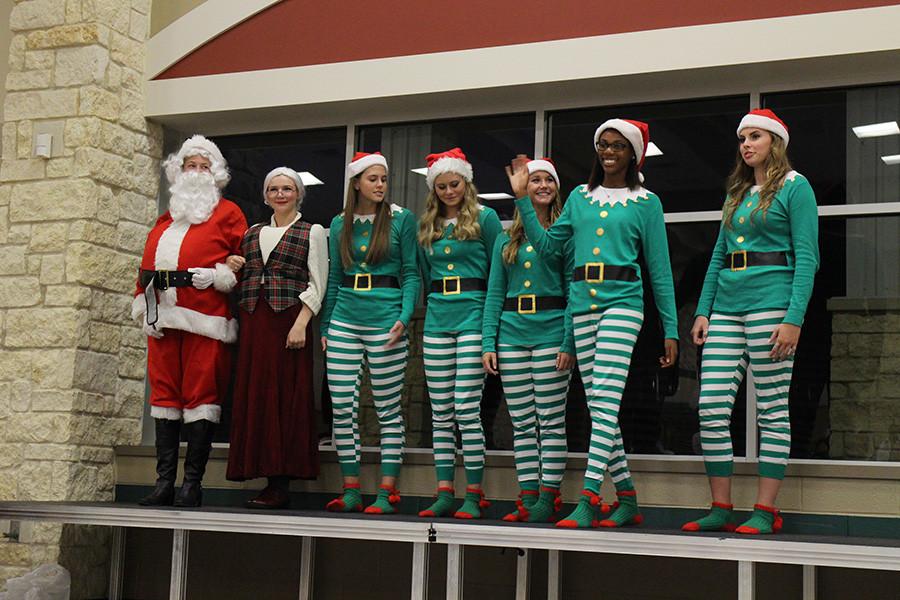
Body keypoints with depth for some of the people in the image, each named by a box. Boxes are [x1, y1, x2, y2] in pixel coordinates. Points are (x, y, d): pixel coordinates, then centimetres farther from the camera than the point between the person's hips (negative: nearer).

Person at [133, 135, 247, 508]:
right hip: (163, 321, 6)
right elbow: (147, 266, 20)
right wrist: (144, 308, 8)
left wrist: (218, 275, -13)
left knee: (200, 394, -6)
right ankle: (164, 482, 8)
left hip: (204, 321, -5)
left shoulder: (227, 214, 7)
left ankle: (192, 484, -2)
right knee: (164, 393, 4)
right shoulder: (166, 219, 23)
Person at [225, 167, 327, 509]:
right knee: (254, 396, 1)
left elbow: (316, 284, -3)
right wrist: (233, 267, 3)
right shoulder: (253, 233, 19)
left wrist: (301, 324, -15)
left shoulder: (312, 233, 6)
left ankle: (281, 484, -7)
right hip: (254, 322, 5)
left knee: (286, 396, -7)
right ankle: (267, 478, 5)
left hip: (289, 320, -5)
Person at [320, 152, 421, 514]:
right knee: (342, 409, 1)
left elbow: (411, 274, -1)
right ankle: (350, 491, 9)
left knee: (388, 411, 1)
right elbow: (334, 278, 15)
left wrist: (404, 318, -13)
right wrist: (325, 327, 12)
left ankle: (387, 492, 5)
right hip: (345, 320, 4)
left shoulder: (401, 219, 2)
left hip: (385, 320, -3)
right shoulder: (340, 224, 12)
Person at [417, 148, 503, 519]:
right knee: (440, 413, 4)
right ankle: (444, 493, 8)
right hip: (437, 319, 5)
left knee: (467, 408, -10)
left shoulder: (485, 218, 1)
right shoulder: (427, 226, 15)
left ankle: (474, 495, -3)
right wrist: (432, 307, 10)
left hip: (473, 317, -5)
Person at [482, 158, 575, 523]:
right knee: (521, 424, 6)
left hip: (550, 332, -4)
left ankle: (548, 497, 3)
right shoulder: (506, 240, 14)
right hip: (512, 332, 4)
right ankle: (528, 497, 11)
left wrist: (569, 342, -13)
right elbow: (494, 294, 12)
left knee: (551, 421, -2)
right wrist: (488, 342, 3)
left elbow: (574, 292, -4)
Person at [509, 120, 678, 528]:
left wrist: (671, 330, 1)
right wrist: (523, 199, 8)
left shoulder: (646, 202, 6)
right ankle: (627, 500, 14)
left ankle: (588, 499, -22)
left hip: (622, 301, -5)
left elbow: (659, 269, 4)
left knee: (605, 398, -17)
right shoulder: (580, 197, 17)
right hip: (582, 302, 5)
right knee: (597, 407, 5)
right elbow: (547, 244, 14)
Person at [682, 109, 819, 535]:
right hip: (727, 304, 7)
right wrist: (703, 311, 10)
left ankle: (765, 512, 3)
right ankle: (721, 509, 5)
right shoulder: (736, 193, 20)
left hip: (770, 302, -7)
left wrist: (794, 317, -17)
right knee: (711, 408, -1)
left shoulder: (794, 187, 0)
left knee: (772, 410, -2)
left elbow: (807, 257, -8)